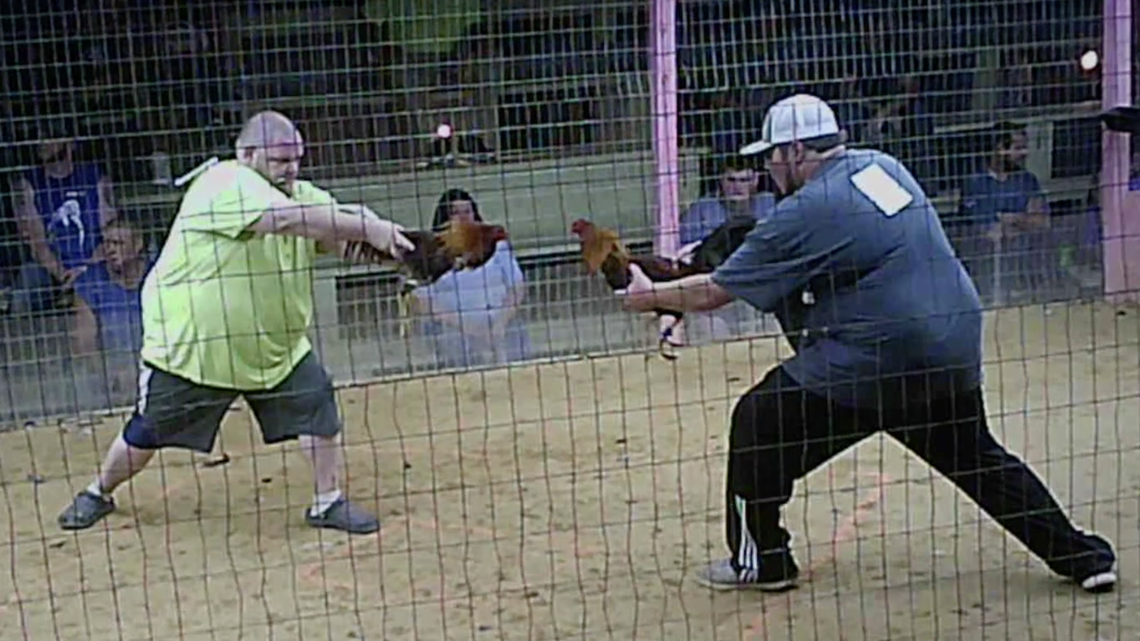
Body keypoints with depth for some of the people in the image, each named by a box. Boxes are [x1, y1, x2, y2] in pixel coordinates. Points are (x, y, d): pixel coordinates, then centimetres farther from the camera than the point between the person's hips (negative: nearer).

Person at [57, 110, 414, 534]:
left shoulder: (302, 194, 0)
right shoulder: (227, 185, -24)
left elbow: (339, 238, -12)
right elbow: (286, 218, -40)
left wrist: (371, 234, -37)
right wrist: (368, 229, -40)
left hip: (277, 344, 6)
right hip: (187, 341, -6)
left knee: (318, 407, -9)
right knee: (146, 435, 8)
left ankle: (329, 502, 6)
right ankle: (98, 494, 33)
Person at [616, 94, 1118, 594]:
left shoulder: (804, 213, -10)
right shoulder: (883, 166, 12)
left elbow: (716, 291, -6)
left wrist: (649, 297, 10)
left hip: (877, 360, -8)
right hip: (957, 353, 8)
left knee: (759, 422, 5)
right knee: (979, 459, 24)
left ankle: (761, 561, 12)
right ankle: (1083, 556, 24)